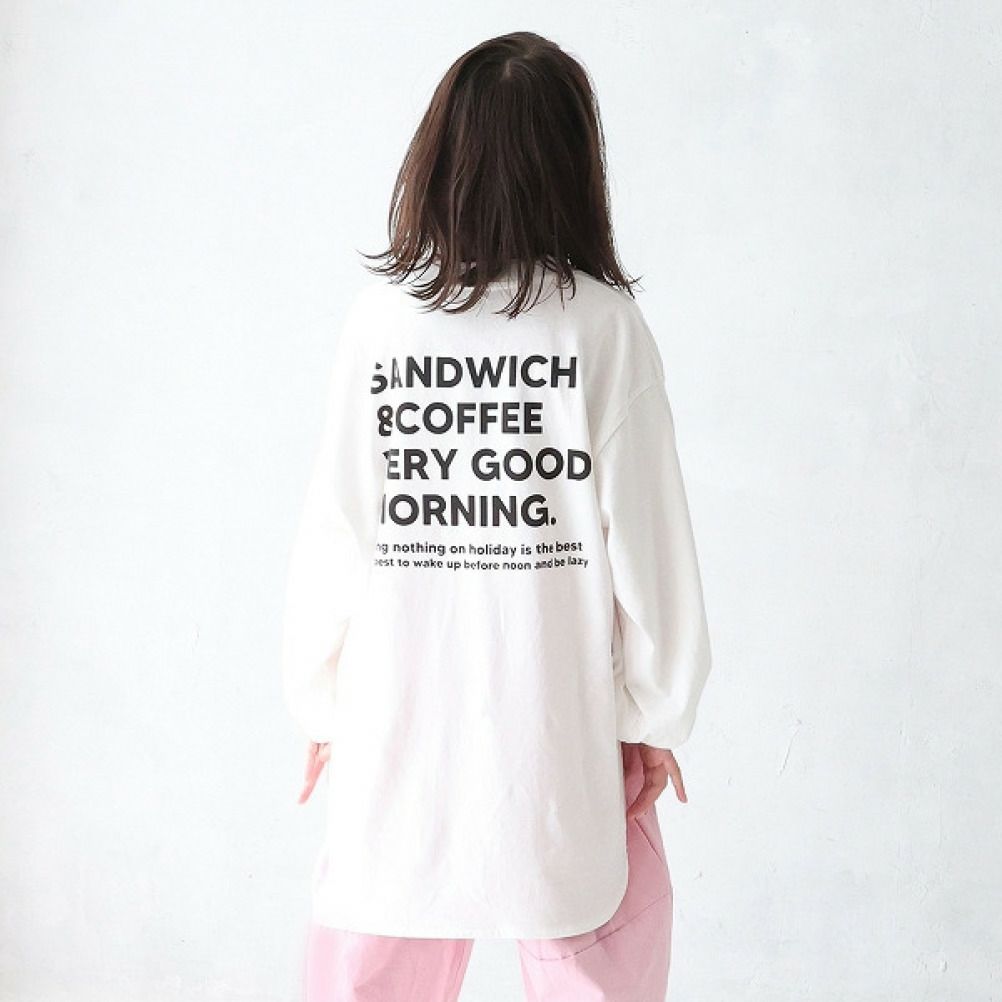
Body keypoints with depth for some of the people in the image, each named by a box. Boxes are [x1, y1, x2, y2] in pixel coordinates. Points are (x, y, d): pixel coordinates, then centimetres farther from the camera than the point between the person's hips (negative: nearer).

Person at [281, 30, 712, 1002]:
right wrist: (654, 715, 5)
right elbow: (645, 538, -6)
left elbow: (332, 531, -2)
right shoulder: (605, 324, -9)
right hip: (563, 725, -1)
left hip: (399, 715, 2)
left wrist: (324, 703, 10)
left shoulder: (378, 314, -5)